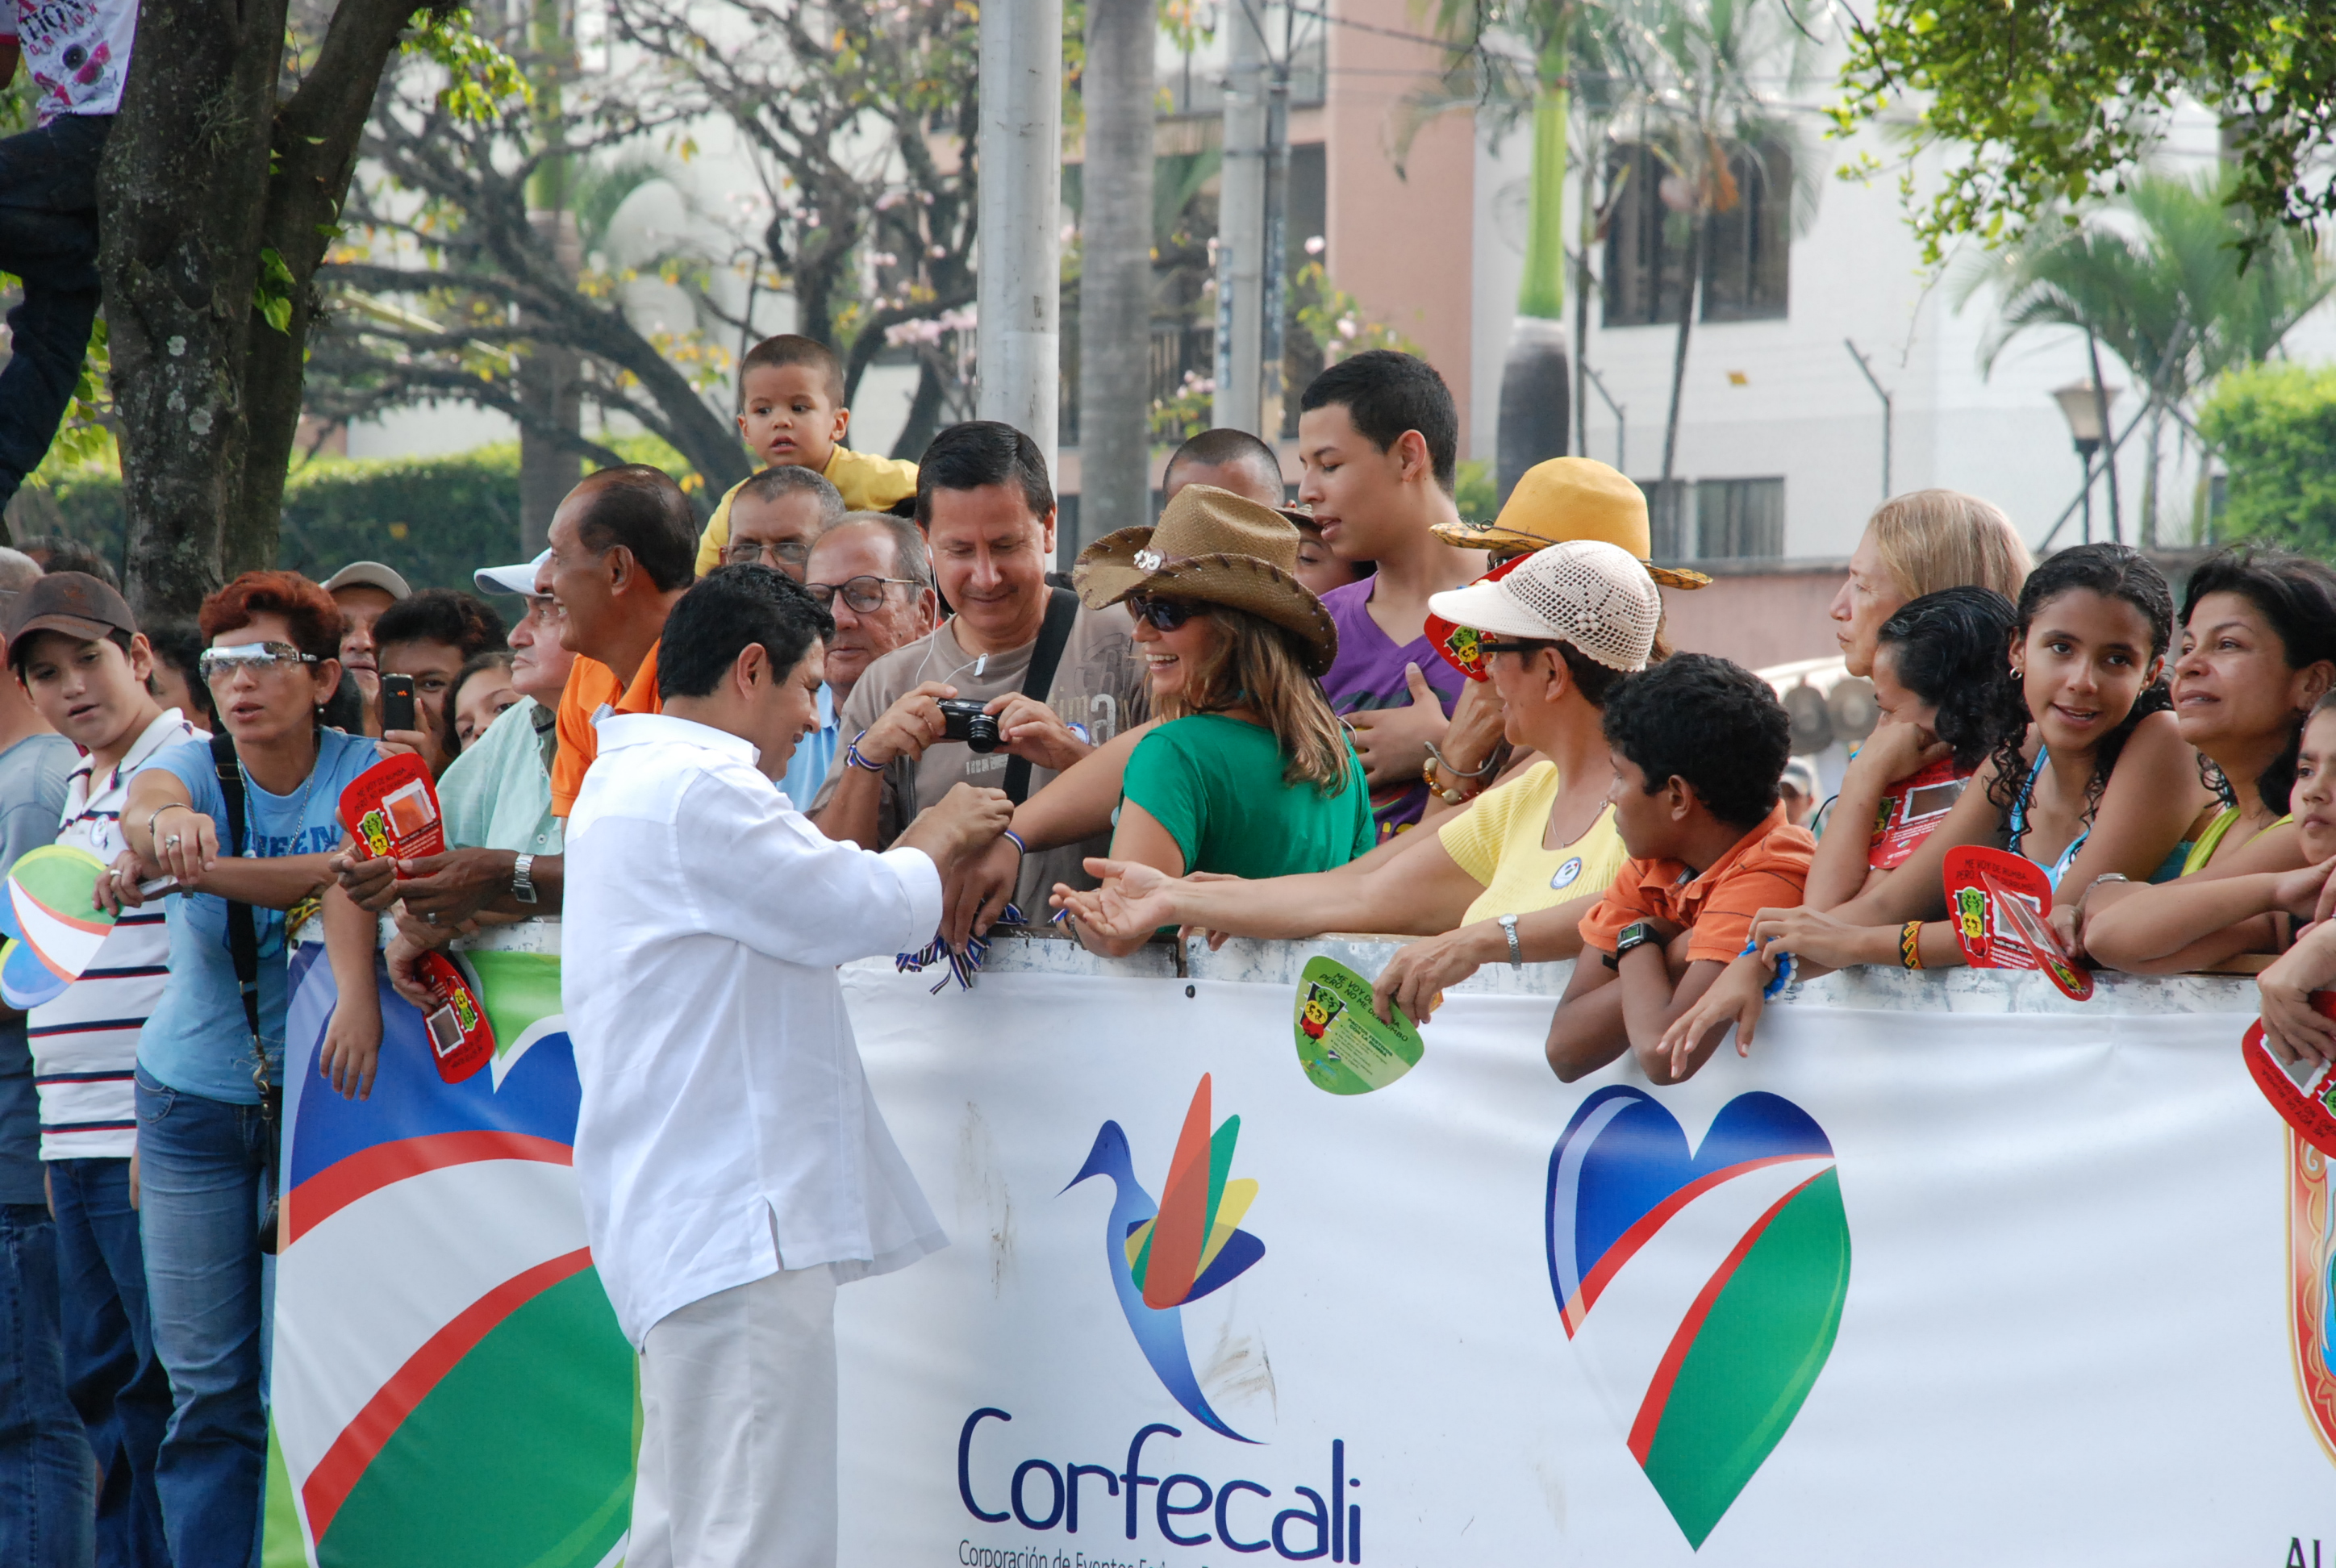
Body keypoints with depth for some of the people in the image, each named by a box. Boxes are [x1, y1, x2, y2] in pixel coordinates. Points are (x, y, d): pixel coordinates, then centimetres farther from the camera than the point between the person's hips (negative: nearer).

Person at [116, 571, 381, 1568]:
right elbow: (143, 809, -27)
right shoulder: (195, 767, -2)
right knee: (207, 1389, 3)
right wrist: (170, 825, -52)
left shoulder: (365, 774, -6)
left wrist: (206, 871, -41)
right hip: (192, 1102, 2)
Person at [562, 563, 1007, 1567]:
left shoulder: (631, 781, 22)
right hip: (736, 1221, -11)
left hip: (686, 1214, 11)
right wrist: (933, 841, 8)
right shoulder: (696, 790, -14)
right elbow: (870, 913, -11)